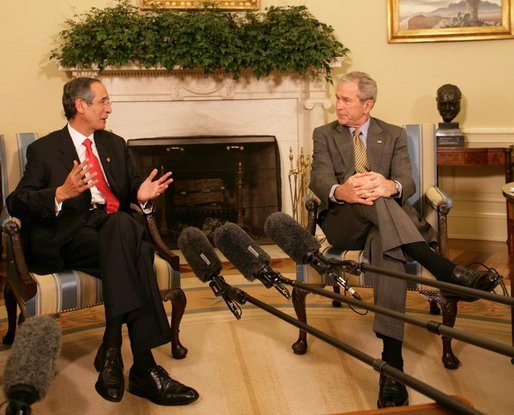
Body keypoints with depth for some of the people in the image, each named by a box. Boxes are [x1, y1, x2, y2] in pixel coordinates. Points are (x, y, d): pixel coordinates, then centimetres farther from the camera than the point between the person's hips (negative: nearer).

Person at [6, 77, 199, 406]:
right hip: (67, 237, -4)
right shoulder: (43, 149, 7)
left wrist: (142, 194, -3)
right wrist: (60, 193, -21)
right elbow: (17, 203, -2)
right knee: (126, 238, -37)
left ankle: (113, 348, -36)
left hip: (115, 227, 4)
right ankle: (143, 366, -39)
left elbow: (131, 186, 23)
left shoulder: (116, 144, 24)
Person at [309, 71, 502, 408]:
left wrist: (390, 186, -31)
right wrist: (341, 191, -33)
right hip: (344, 222, 0)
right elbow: (320, 180, -7)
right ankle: (447, 271, -47)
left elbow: (406, 183, -4)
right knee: (376, 204, -36)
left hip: (387, 222, 0)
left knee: (384, 240, -39)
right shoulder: (324, 135, 13)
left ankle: (392, 361, -50)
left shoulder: (394, 135, 14)